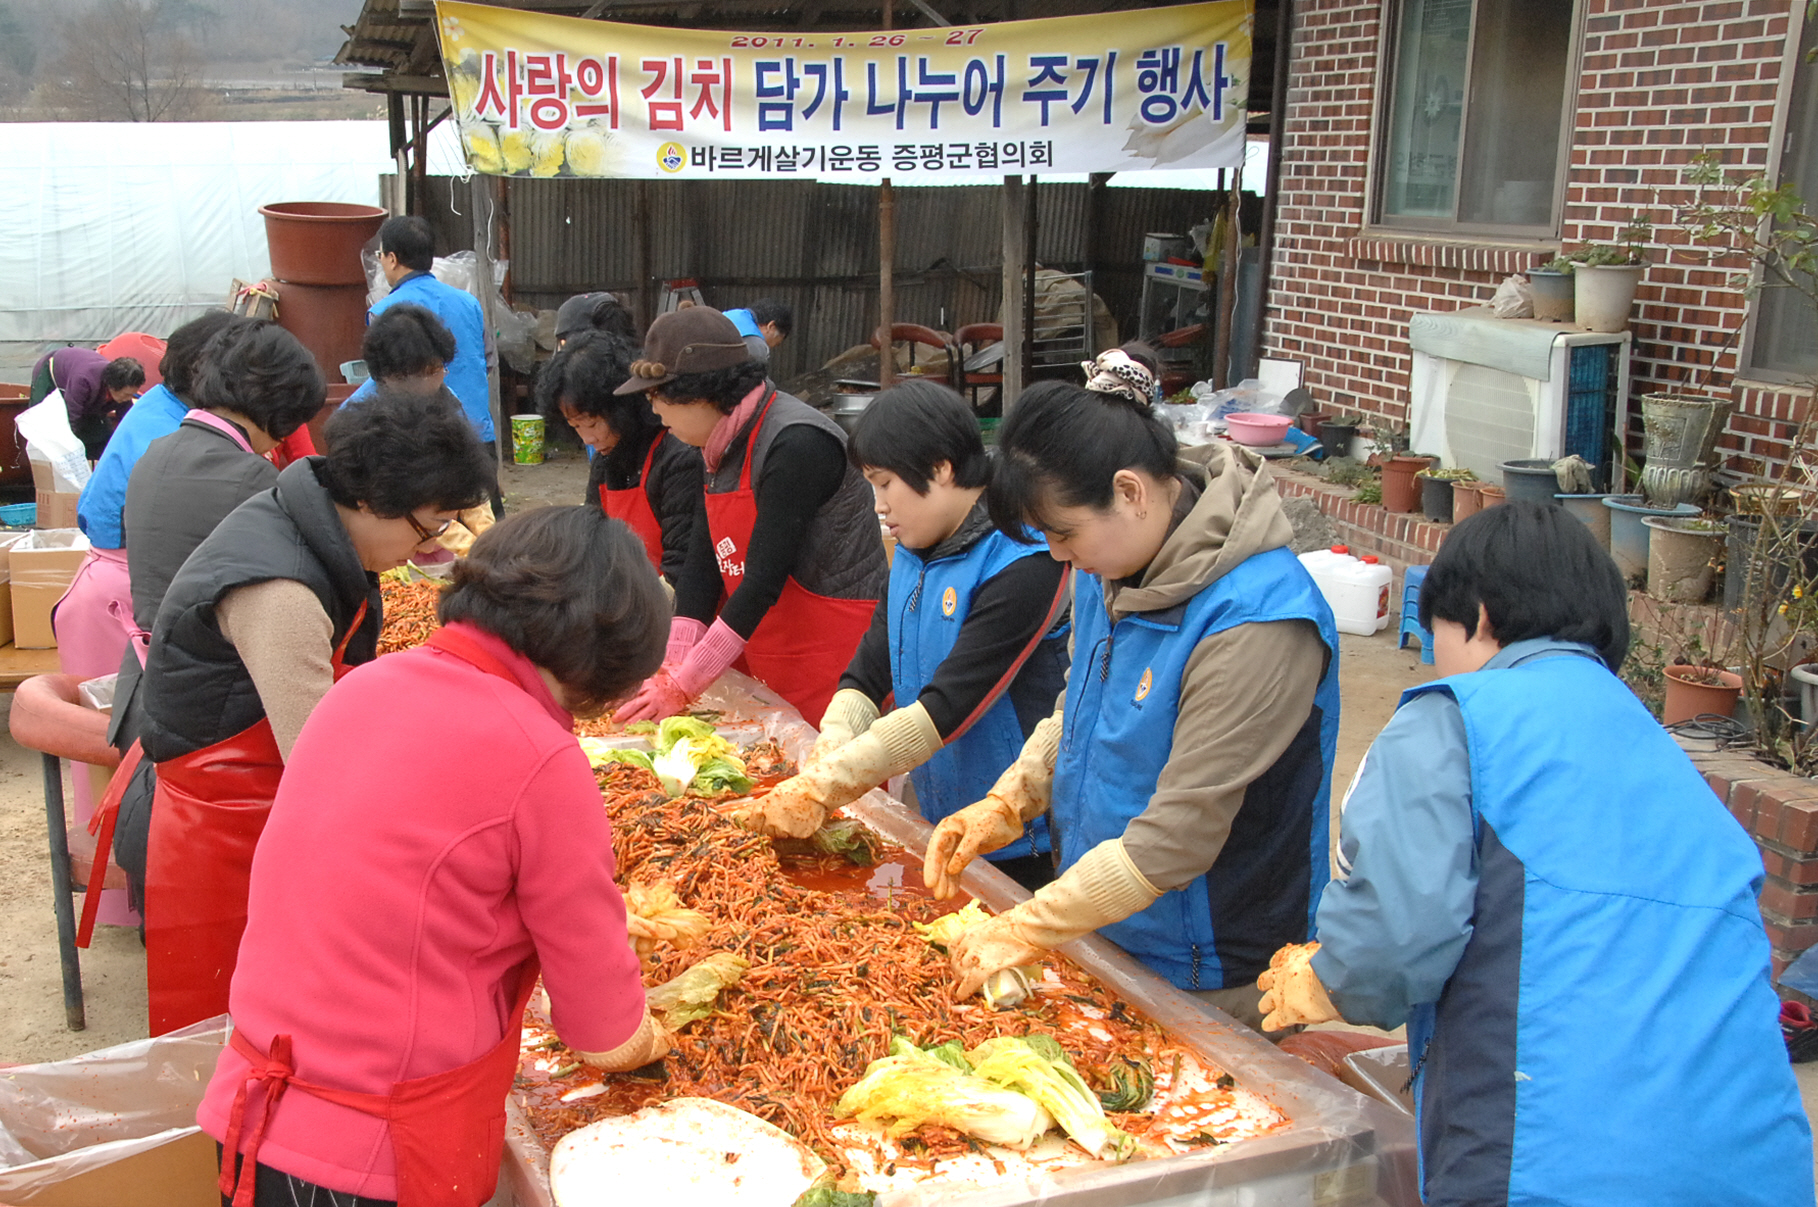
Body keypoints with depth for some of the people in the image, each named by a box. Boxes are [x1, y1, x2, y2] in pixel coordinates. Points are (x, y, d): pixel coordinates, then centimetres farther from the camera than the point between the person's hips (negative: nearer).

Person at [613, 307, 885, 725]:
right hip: (767, 673, 8)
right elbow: (703, 563, 5)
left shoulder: (797, 444, -20)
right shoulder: (724, 446, 8)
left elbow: (763, 580, -23)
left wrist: (682, 686, -20)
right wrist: (672, 668, -5)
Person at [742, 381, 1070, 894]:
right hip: (936, 831, 7)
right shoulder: (913, 555, 6)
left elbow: (946, 709, -26)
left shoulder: (1024, 566, -22)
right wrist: (820, 764, -15)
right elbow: (866, 676, 4)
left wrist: (821, 789, -26)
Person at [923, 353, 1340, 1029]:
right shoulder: (1110, 568, -3)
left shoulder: (1259, 621, -30)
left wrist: (1025, 932, -23)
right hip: (1099, 930, 7)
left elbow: (1177, 839, -28)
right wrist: (1004, 806, -2)